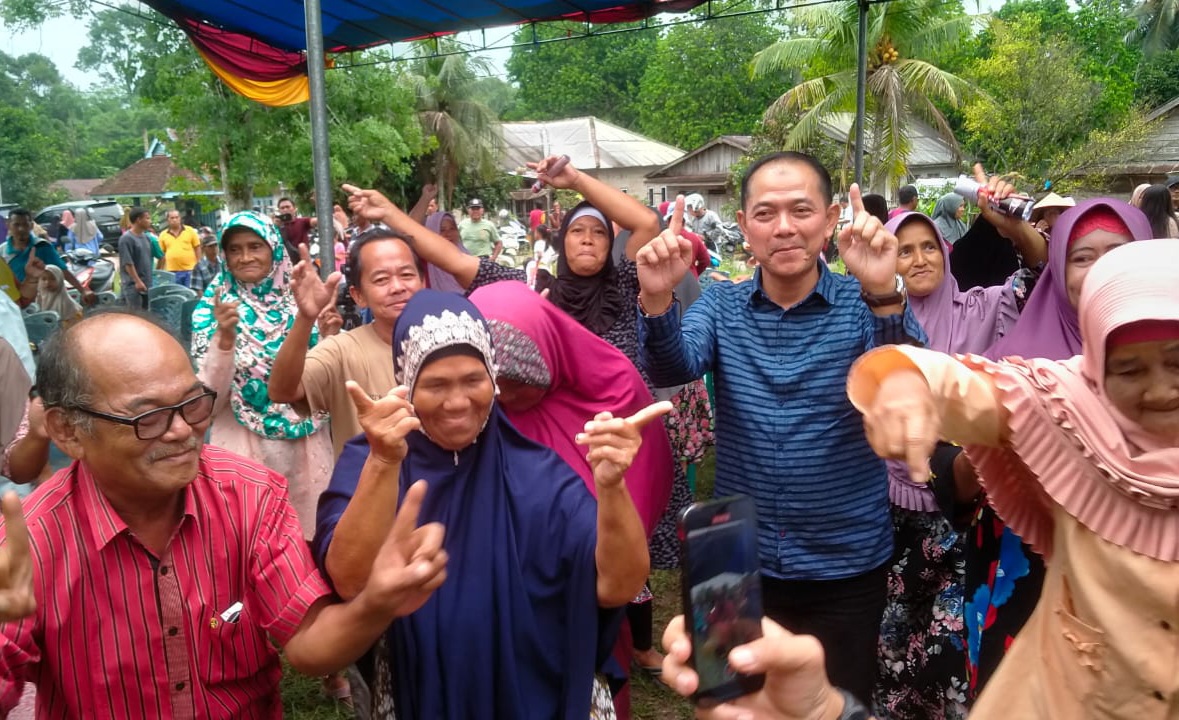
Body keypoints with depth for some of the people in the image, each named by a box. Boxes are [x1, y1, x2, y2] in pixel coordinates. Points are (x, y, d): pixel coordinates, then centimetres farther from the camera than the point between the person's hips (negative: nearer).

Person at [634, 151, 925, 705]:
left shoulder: (860, 304, -8)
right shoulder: (721, 304, -2)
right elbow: (673, 370, -19)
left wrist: (883, 295, -42)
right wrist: (657, 300, -38)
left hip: (846, 569, -1)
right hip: (741, 563, 2)